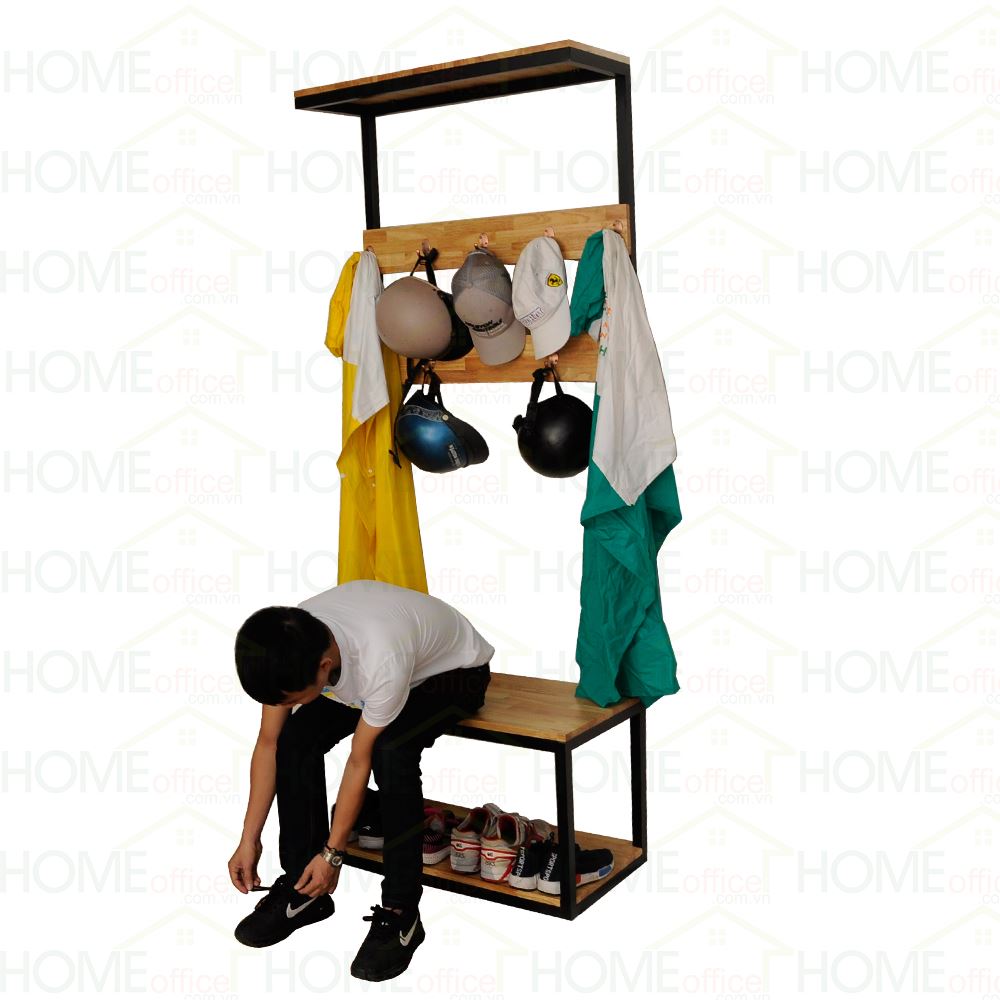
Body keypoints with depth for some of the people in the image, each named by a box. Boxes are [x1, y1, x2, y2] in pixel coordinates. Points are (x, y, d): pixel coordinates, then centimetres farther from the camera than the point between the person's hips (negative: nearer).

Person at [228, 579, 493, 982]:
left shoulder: (382, 661, -43)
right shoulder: (286, 648, -25)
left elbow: (360, 761, -28)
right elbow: (269, 742, -13)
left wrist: (332, 854, -19)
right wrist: (249, 840, -11)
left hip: (453, 672, -6)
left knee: (390, 750, -34)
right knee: (295, 737, -16)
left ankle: (400, 914, -20)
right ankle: (304, 890, 0)